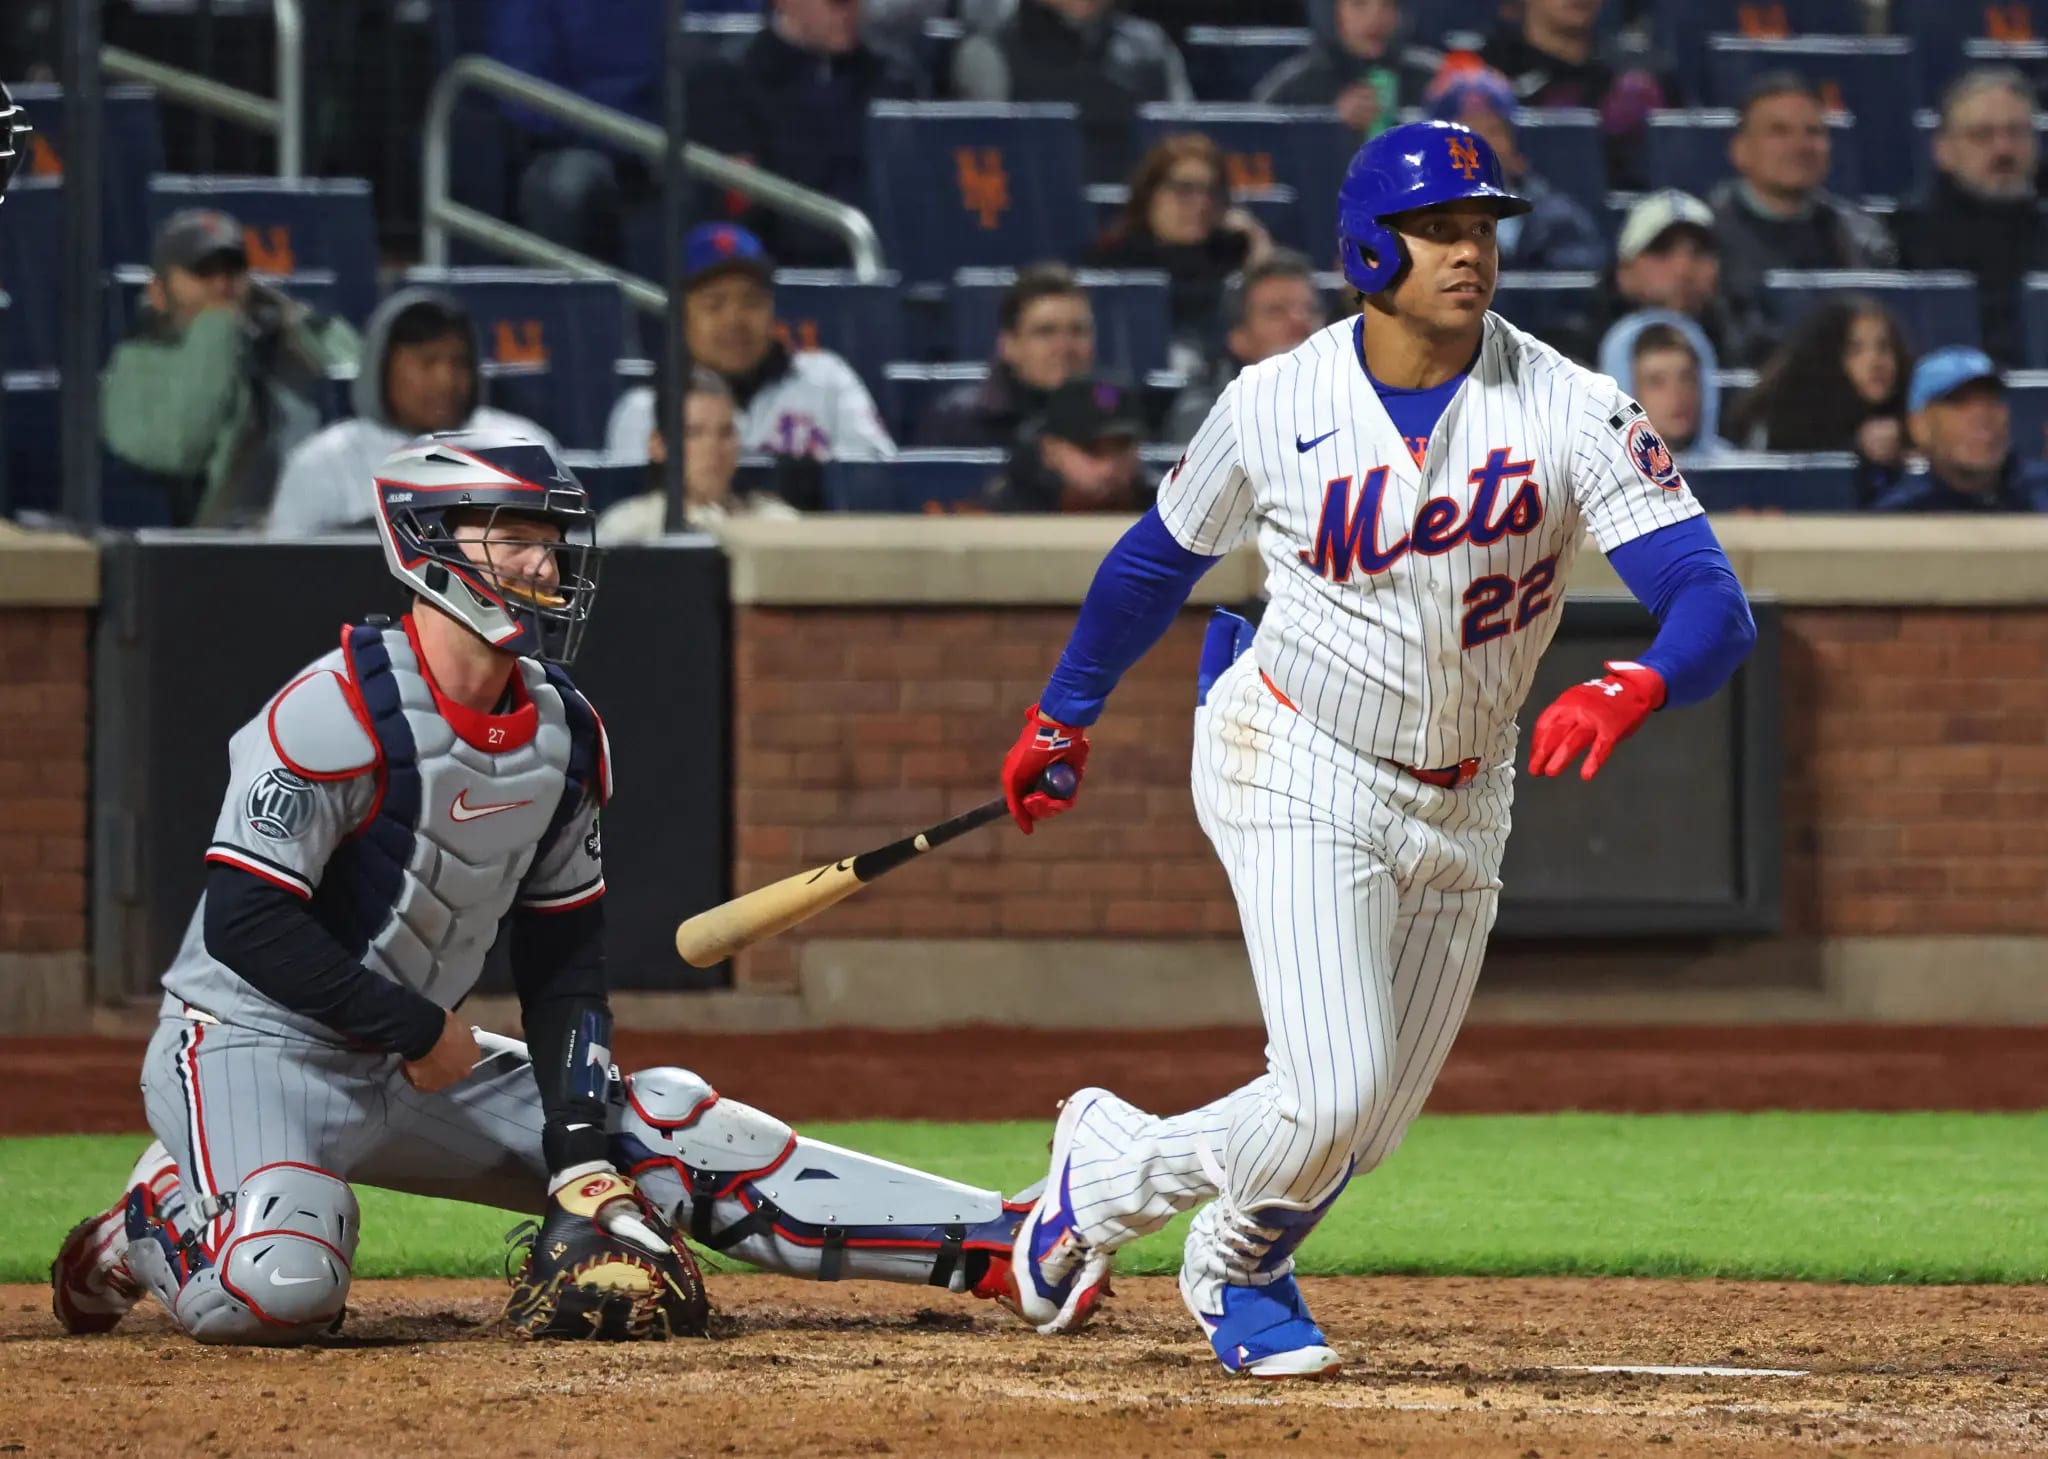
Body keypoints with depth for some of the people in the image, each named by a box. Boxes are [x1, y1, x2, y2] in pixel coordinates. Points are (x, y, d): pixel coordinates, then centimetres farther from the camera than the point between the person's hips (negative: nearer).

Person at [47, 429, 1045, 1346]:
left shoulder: (567, 735, 5)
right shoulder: (344, 711, -20)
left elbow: (562, 957, 10)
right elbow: (245, 920, -23)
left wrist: (581, 1146, -2)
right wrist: (417, 1031, -17)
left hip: (414, 1071, 7)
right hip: (249, 1050, -7)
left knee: (683, 1139, -1)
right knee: (280, 1286, -35)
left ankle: (1000, 1244, -2)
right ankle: (161, 1224, -2)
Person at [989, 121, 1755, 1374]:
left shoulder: (1572, 413, -13)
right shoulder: (1279, 404, -10)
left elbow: (1715, 606, -21)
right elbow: (1163, 555, 10)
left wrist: (1632, 691, -43)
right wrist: (1063, 717, 18)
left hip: (1461, 810, 3)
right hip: (1301, 773, -3)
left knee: (1366, 1128, 11)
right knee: (1334, 1096, -19)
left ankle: (1236, 1267, 41)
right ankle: (1112, 1170, 8)